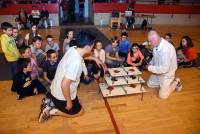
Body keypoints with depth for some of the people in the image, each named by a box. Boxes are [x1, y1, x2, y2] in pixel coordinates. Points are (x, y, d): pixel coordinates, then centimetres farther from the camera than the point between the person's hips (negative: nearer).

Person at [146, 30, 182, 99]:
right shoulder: (156, 45, -11)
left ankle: (176, 82, 19)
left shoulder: (166, 48, -37)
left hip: (167, 74, -8)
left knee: (163, 95, 1)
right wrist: (150, 64, -6)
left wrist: (150, 68, -25)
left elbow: (165, 68, -35)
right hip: (158, 71, 8)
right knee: (150, 84, 17)